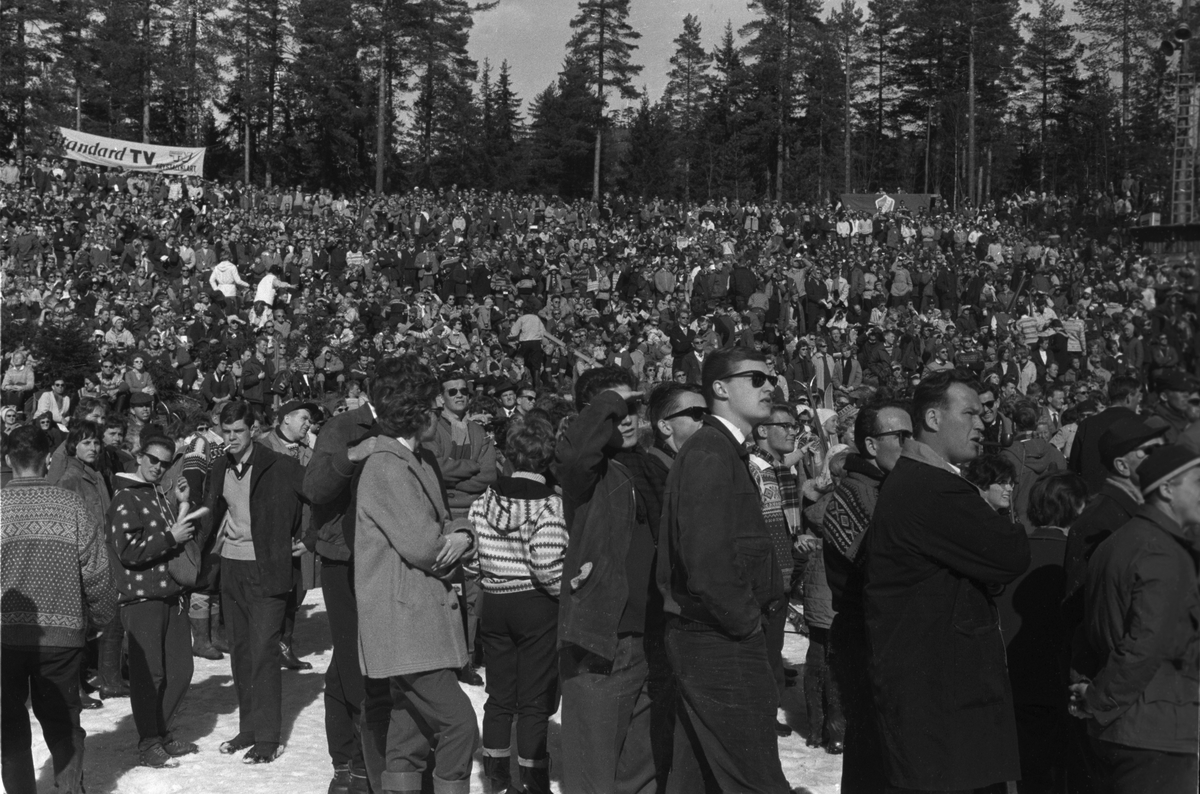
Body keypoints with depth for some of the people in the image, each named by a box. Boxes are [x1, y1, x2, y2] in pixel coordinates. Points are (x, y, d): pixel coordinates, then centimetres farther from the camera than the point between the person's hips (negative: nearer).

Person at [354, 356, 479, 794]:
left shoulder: (415, 465, 19)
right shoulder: (386, 467, -14)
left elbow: (440, 531, 17)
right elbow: (422, 547, -20)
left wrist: (461, 534, -6)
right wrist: (451, 538, 1)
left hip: (418, 621, 10)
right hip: (405, 624, -10)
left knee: (411, 734, 12)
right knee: (459, 725, -13)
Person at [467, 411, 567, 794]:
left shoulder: (485, 500, -2)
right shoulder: (550, 505, -17)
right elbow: (548, 566, -23)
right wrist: (568, 591, -8)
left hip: (494, 604, 5)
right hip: (537, 606, -5)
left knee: (499, 696, 16)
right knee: (535, 702, 5)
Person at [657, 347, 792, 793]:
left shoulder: (725, 451, 15)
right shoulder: (709, 454, -16)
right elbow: (706, 563, -24)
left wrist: (752, 613, 5)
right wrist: (747, 622, -13)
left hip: (703, 638, 10)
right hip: (720, 641, -10)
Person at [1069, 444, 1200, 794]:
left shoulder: (1116, 543, 14)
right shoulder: (1164, 554, -16)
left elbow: (1093, 630, 18)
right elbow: (1146, 645, -23)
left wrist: (1085, 686, 11)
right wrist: (1097, 703, -14)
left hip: (1118, 726, 9)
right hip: (1156, 732, -9)